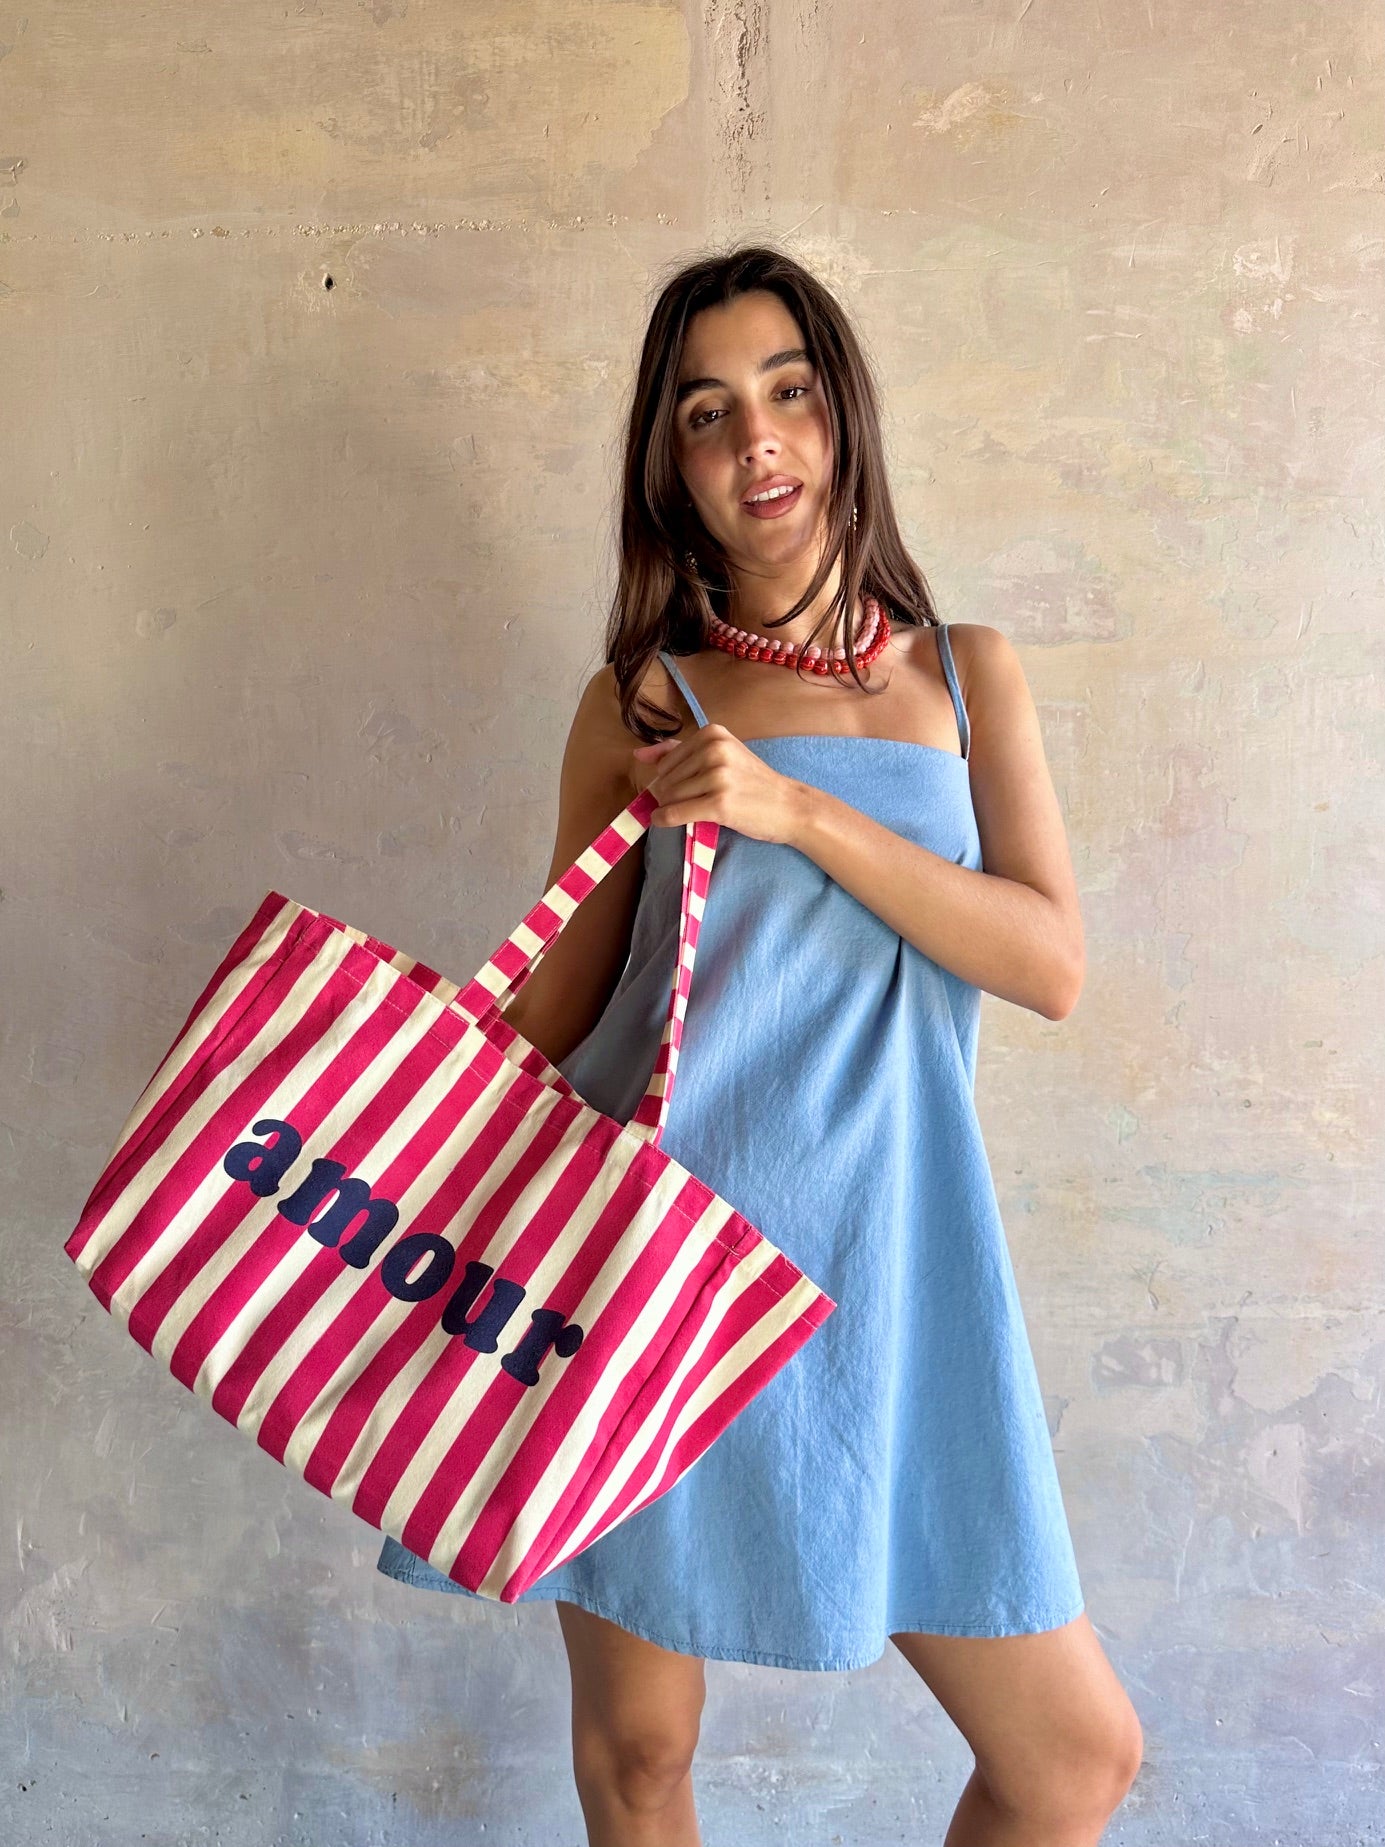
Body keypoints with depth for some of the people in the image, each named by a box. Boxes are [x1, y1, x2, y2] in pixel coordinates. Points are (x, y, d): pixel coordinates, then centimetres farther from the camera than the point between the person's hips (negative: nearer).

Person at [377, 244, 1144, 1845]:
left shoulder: (966, 676, 9)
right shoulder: (641, 697, 5)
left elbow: (1051, 964, -3)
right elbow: (555, 1006, 8)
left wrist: (802, 811, -13)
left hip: (880, 1260, 2)